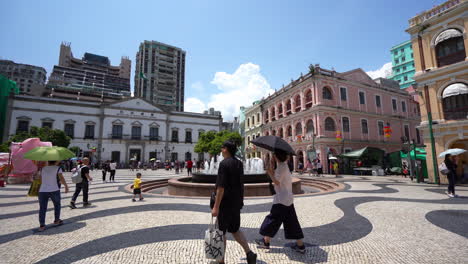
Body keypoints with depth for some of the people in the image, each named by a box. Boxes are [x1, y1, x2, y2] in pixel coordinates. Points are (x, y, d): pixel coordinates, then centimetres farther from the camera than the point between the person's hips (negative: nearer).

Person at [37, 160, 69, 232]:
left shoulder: (43, 169, 12)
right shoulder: (58, 168, -2)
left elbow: (40, 180, 14)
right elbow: (61, 178, -11)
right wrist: (66, 186, -1)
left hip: (42, 191, 3)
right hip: (54, 190, -3)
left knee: (42, 208, 5)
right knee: (57, 205, 17)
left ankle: (41, 225, 1)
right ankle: (56, 220, 24)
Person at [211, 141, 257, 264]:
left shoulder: (224, 164, -19)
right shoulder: (239, 163, 5)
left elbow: (221, 187, -23)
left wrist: (216, 206, -18)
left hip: (225, 203, -7)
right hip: (237, 203, 7)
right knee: (235, 230, 21)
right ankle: (249, 253, 13)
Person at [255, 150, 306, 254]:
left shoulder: (281, 167, -17)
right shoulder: (284, 166, 11)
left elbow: (277, 182, -21)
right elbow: (276, 177, 13)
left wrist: (269, 172, -15)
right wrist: (272, 167, 7)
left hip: (281, 200, -9)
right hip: (288, 199, 9)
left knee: (273, 219, 4)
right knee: (291, 222, 14)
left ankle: (265, 241, 19)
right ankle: (300, 245, 19)